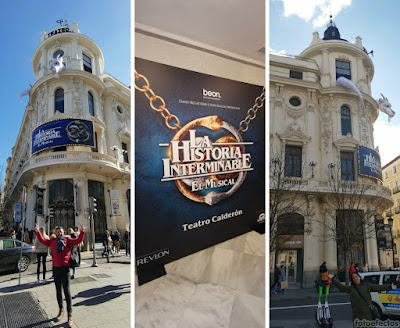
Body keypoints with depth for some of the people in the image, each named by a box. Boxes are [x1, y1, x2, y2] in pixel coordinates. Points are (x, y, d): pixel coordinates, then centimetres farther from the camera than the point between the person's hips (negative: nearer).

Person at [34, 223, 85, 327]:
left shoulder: (68, 240, 1)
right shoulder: (52, 241, 8)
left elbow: (78, 240, -7)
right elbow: (42, 241, 6)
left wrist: (82, 232, -20)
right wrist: (37, 232, -5)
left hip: (65, 268, -3)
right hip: (55, 268, 4)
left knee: (66, 290, -3)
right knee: (58, 290, 15)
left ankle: (70, 315, 1)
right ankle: (61, 311, 29)